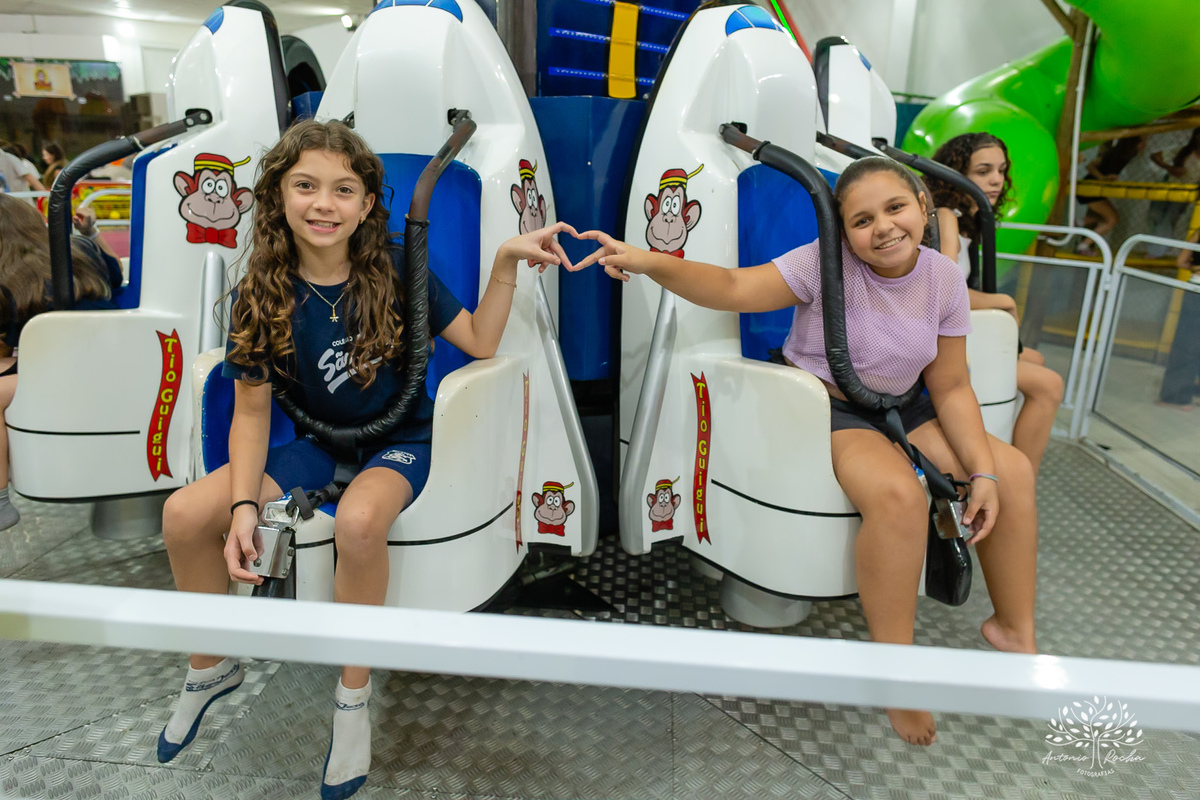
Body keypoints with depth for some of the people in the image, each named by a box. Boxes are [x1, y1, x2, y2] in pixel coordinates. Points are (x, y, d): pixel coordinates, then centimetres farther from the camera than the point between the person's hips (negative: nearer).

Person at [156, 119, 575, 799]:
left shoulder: (395, 271, -11)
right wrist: (244, 504, -16)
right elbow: (252, 410, -4)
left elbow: (481, 343, -9)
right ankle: (212, 669, 17)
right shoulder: (262, 295, -7)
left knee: (358, 522, -37)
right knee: (185, 515, -13)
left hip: (399, 440, -3)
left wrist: (507, 263, -21)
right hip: (318, 440, 4)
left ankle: (354, 694, -9)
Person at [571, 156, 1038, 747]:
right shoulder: (827, 264, -16)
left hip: (895, 408, 7)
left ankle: (1015, 630, 19)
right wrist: (649, 262, -40)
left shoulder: (944, 278, -2)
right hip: (822, 406, -6)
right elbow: (732, 288, -25)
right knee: (899, 496, -33)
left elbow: (950, 389, 1)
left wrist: (983, 473, -7)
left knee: (1013, 471, -2)